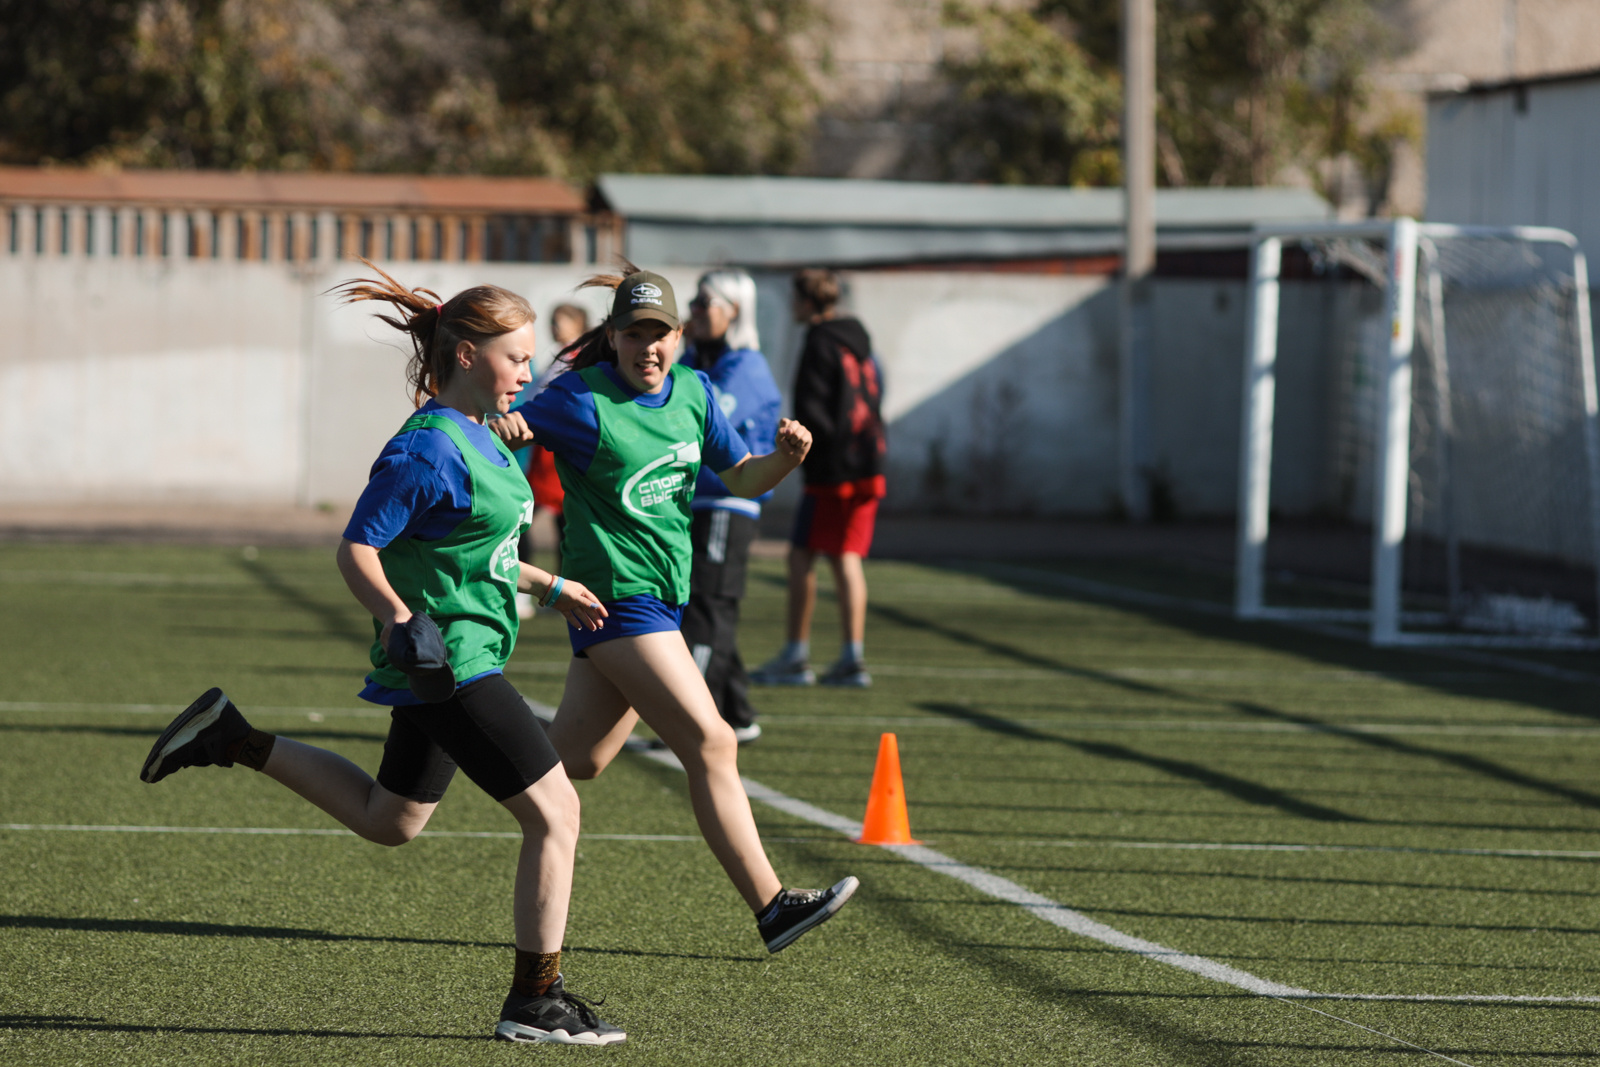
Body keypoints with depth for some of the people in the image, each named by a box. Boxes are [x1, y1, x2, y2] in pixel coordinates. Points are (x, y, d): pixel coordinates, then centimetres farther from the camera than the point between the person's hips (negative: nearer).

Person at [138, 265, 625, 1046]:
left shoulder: (479, 438, 11)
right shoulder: (428, 448, -19)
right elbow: (356, 550, -19)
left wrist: (549, 587, 27)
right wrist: (399, 619, -33)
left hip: (457, 662, 10)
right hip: (447, 664, -10)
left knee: (386, 822, 23)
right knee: (554, 811, -9)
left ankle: (235, 741, 26)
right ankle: (534, 1002, -3)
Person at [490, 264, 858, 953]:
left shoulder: (693, 391, 8)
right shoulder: (583, 400, -11)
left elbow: (740, 478, 15)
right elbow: (510, 429, -5)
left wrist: (784, 458, -5)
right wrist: (505, 429, -28)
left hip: (665, 595, 8)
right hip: (617, 595, -8)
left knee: (574, 760, 11)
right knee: (711, 744, -14)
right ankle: (771, 908, -13)